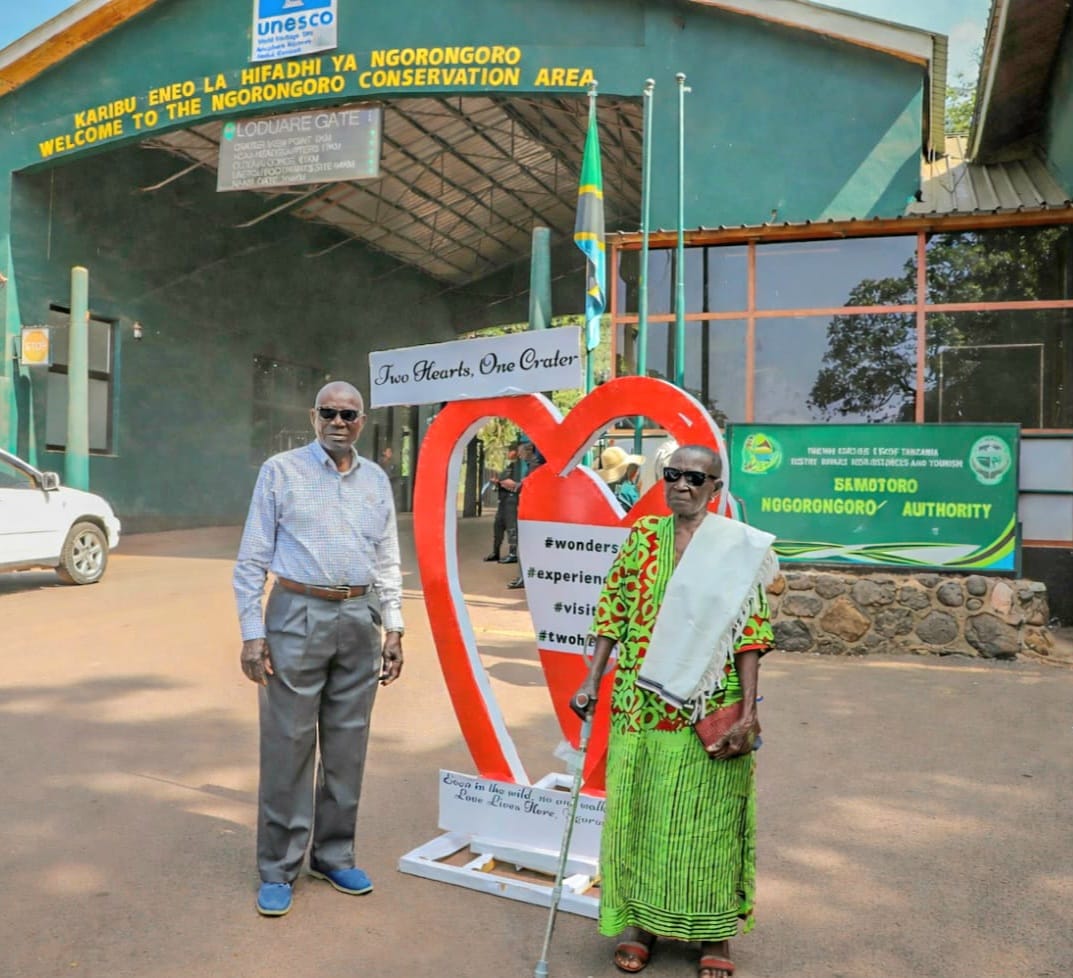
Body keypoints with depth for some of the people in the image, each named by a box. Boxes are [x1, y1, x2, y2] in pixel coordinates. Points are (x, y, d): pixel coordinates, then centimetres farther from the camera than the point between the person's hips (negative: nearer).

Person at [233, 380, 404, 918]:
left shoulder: (376, 479, 11)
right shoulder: (281, 471, 0)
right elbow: (252, 558, -1)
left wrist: (393, 628, 8)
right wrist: (252, 632, -7)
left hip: (360, 620, 4)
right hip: (298, 616, -4)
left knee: (347, 746, 11)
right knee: (287, 746, 0)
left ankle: (334, 855, 27)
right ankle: (277, 870, 15)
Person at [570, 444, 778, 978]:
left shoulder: (739, 547, -3)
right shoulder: (642, 535, 4)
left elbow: (750, 633, -5)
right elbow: (612, 612, 6)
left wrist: (747, 713, -9)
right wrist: (591, 681, 1)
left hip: (709, 708, -2)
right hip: (639, 703, 2)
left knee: (706, 817, 7)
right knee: (636, 809, 10)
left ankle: (714, 933, 26)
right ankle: (637, 921, 29)